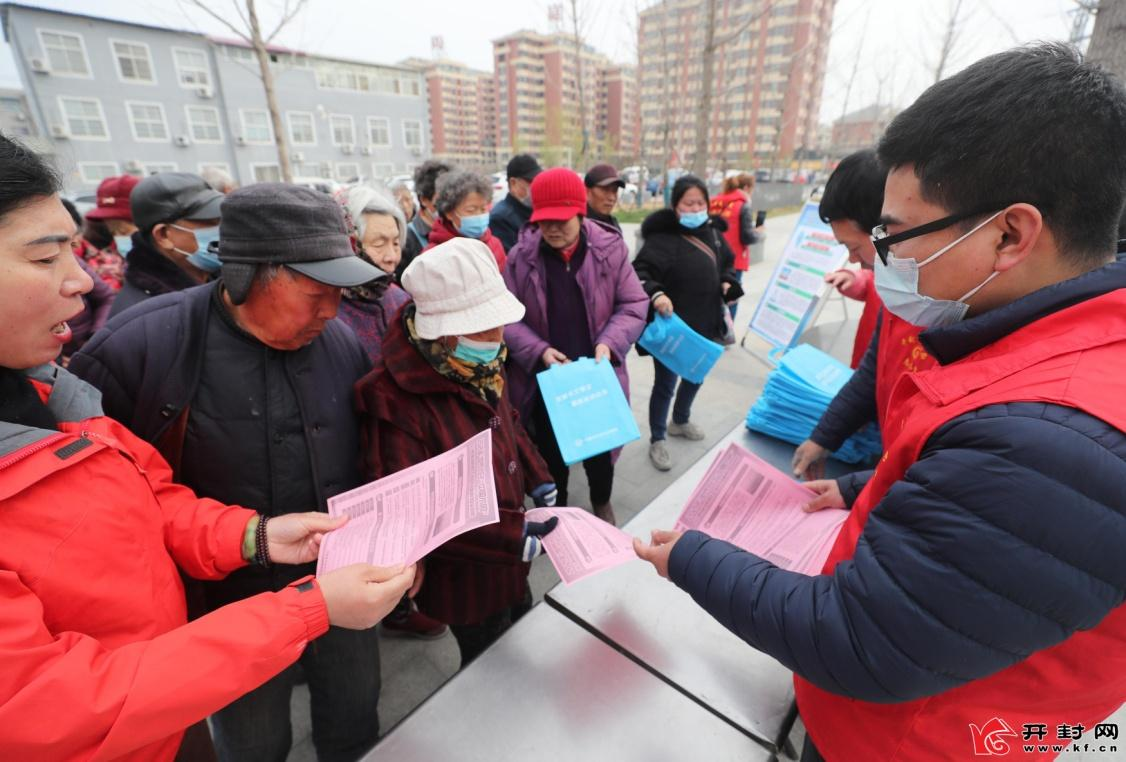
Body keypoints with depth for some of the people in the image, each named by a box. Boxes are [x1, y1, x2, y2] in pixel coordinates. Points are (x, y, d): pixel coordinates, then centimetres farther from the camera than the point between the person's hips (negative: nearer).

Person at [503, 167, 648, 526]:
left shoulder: (611, 249, -7)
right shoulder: (520, 256, -8)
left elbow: (634, 304, -2)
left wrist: (609, 343, -17)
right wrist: (538, 351, -17)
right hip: (544, 377, 0)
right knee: (550, 447, 16)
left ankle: (602, 502, 47)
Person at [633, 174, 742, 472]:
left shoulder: (713, 233, 5)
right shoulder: (663, 238, -18)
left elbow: (728, 262, 20)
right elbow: (640, 271, -24)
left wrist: (728, 283, 1)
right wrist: (655, 294, -41)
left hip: (704, 323, 8)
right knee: (665, 385, 3)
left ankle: (680, 421, 48)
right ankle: (657, 440, 22)